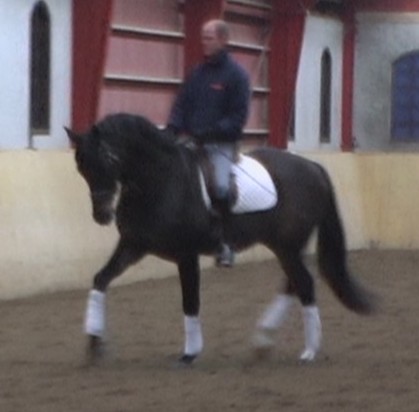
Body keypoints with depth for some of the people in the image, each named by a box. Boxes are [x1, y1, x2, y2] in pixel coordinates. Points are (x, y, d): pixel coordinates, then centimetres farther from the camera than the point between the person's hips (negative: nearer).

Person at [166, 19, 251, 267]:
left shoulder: (236, 75, -4)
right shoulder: (197, 73, 12)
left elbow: (238, 117, -10)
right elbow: (182, 105, 12)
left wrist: (209, 133, -20)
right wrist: (173, 131, -7)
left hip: (221, 144, -6)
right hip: (192, 142, 6)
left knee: (220, 186, -28)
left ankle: (224, 240, -11)